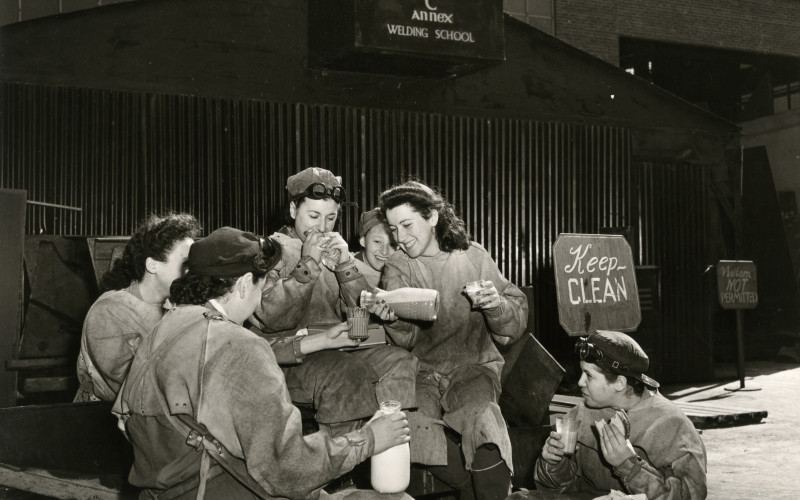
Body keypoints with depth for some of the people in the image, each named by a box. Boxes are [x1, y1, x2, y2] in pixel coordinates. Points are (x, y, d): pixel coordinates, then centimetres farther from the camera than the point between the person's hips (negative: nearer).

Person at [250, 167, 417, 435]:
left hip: (337, 350, 5)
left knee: (399, 361, -22)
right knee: (340, 374, -35)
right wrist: (308, 264, -13)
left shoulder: (336, 252, 19)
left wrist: (345, 265, -5)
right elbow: (271, 319, -11)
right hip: (289, 359, -5)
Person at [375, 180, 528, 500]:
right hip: (422, 371, 2)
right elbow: (408, 339, -7)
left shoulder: (472, 257, 4)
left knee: (479, 415, -33)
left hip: (473, 366, -1)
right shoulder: (397, 268, 6)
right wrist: (393, 320, -29)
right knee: (406, 421, -28)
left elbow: (513, 329, 4)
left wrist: (496, 305, -17)